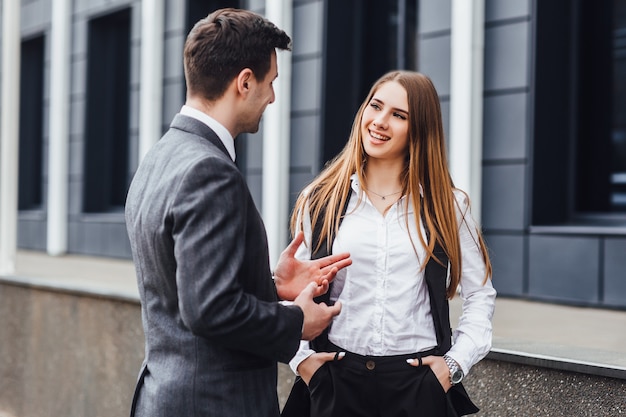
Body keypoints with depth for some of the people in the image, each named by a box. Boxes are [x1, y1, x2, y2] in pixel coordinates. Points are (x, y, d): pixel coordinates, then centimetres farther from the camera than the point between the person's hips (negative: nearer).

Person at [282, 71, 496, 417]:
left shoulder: (446, 205, 3)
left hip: (418, 380, 0)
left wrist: (456, 362, -3)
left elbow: (480, 294, 7)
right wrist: (301, 357, -3)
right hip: (337, 378, 1)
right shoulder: (320, 202, 3)